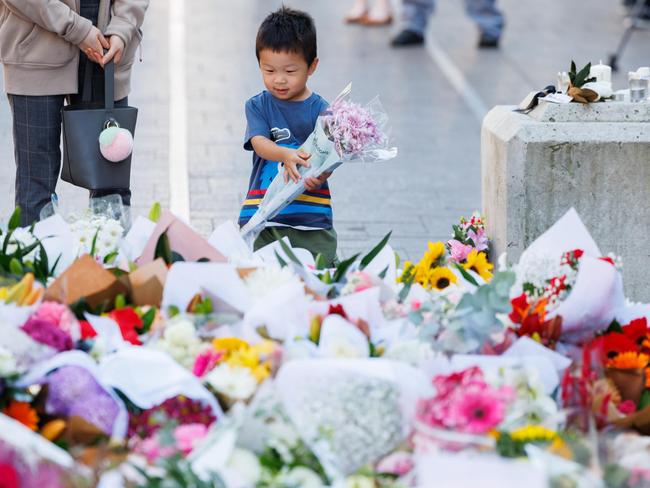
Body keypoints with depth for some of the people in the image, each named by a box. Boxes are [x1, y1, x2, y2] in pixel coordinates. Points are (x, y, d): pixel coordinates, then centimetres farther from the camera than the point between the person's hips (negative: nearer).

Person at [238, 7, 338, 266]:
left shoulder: (319, 109, 2)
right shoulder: (257, 106, 8)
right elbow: (259, 143, -8)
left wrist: (318, 176, -32)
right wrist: (286, 155, -30)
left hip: (311, 218, -1)